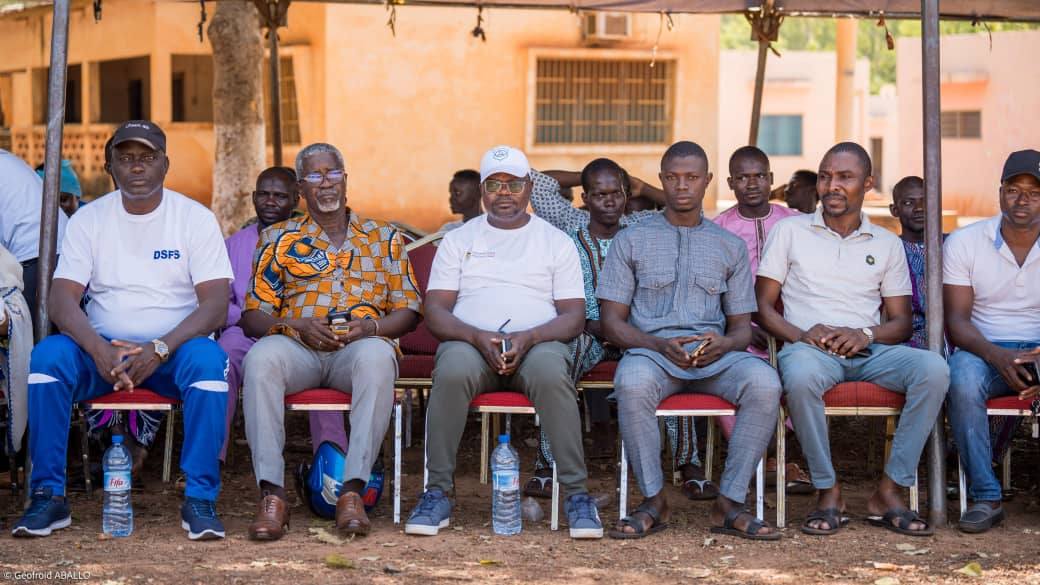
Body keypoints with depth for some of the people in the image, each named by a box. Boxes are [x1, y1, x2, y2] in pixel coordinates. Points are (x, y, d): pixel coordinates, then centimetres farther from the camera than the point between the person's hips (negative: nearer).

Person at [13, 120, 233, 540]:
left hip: (172, 351, -1)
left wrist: (159, 349, -25)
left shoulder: (196, 218, 0)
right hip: (102, 350, 2)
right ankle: (48, 494, -21)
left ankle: (200, 498, -27)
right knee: (47, 355, -28)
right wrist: (100, 350, -26)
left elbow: (215, 305, -9)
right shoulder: (89, 219, 5)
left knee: (209, 359, -34)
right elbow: (62, 299, -5)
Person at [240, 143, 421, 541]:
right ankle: (272, 494, -38)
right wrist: (298, 327, -9)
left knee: (377, 356, -38)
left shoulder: (384, 238, 19)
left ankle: (352, 491, -40)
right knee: (260, 358, -36)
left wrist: (370, 328, -8)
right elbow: (252, 314, 11)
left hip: (362, 345, 0)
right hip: (298, 345, 1)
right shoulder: (279, 239, 18)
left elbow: (407, 310, 14)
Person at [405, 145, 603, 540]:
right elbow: (435, 311, 7)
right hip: (471, 342, 1)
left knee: (551, 374, -37)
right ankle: (437, 493, -29)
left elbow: (573, 316, 7)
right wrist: (478, 337, -14)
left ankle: (577, 494, -32)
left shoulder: (557, 242, 16)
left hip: (538, 343, 0)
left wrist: (527, 338, -14)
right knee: (453, 371, -36)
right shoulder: (458, 240, 18)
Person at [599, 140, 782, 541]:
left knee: (764, 382, -32)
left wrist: (724, 343, -11)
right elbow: (611, 321, 6)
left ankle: (730, 502, -22)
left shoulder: (730, 246, 19)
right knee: (632, 382, -38)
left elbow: (742, 325, 16)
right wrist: (660, 345, -13)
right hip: (651, 349, -2)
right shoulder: (632, 240, 13)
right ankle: (654, 501, -22)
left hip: (714, 354, 2)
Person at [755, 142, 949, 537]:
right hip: (809, 347, -2)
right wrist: (801, 335, -13)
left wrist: (866, 334, -10)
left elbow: (902, 321, 13)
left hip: (869, 351, 2)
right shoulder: (789, 231, 11)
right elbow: (763, 305, 7)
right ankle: (828, 493, -22)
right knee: (801, 375, -40)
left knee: (933, 368, -29)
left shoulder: (887, 244, 17)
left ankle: (889, 492, -22)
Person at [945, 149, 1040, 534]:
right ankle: (985, 498, -28)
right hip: (985, 350, 0)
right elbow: (956, 321, -3)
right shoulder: (964, 243, 3)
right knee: (962, 374, -36)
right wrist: (998, 357, -23)